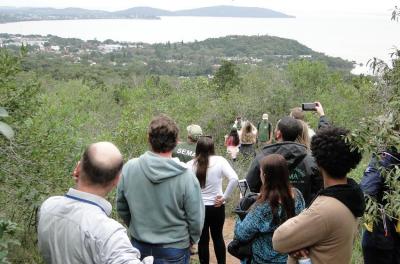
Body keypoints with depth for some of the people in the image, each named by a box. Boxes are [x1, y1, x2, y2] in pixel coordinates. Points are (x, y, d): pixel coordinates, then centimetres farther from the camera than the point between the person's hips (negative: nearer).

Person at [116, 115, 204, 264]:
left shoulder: (128, 169, -13)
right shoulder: (186, 177, -21)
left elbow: (121, 208, 1)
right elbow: (196, 218, -13)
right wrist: (192, 240, 7)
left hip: (139, 245, 2)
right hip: (174, 249, -2)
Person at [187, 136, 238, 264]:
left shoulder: (191, 164, -7)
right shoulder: (219, 160, -9)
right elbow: (234, 179, -18)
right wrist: (225, 196, -10)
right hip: (216, 207, 0)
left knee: (203, 240, 14)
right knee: (218, 237, 21)